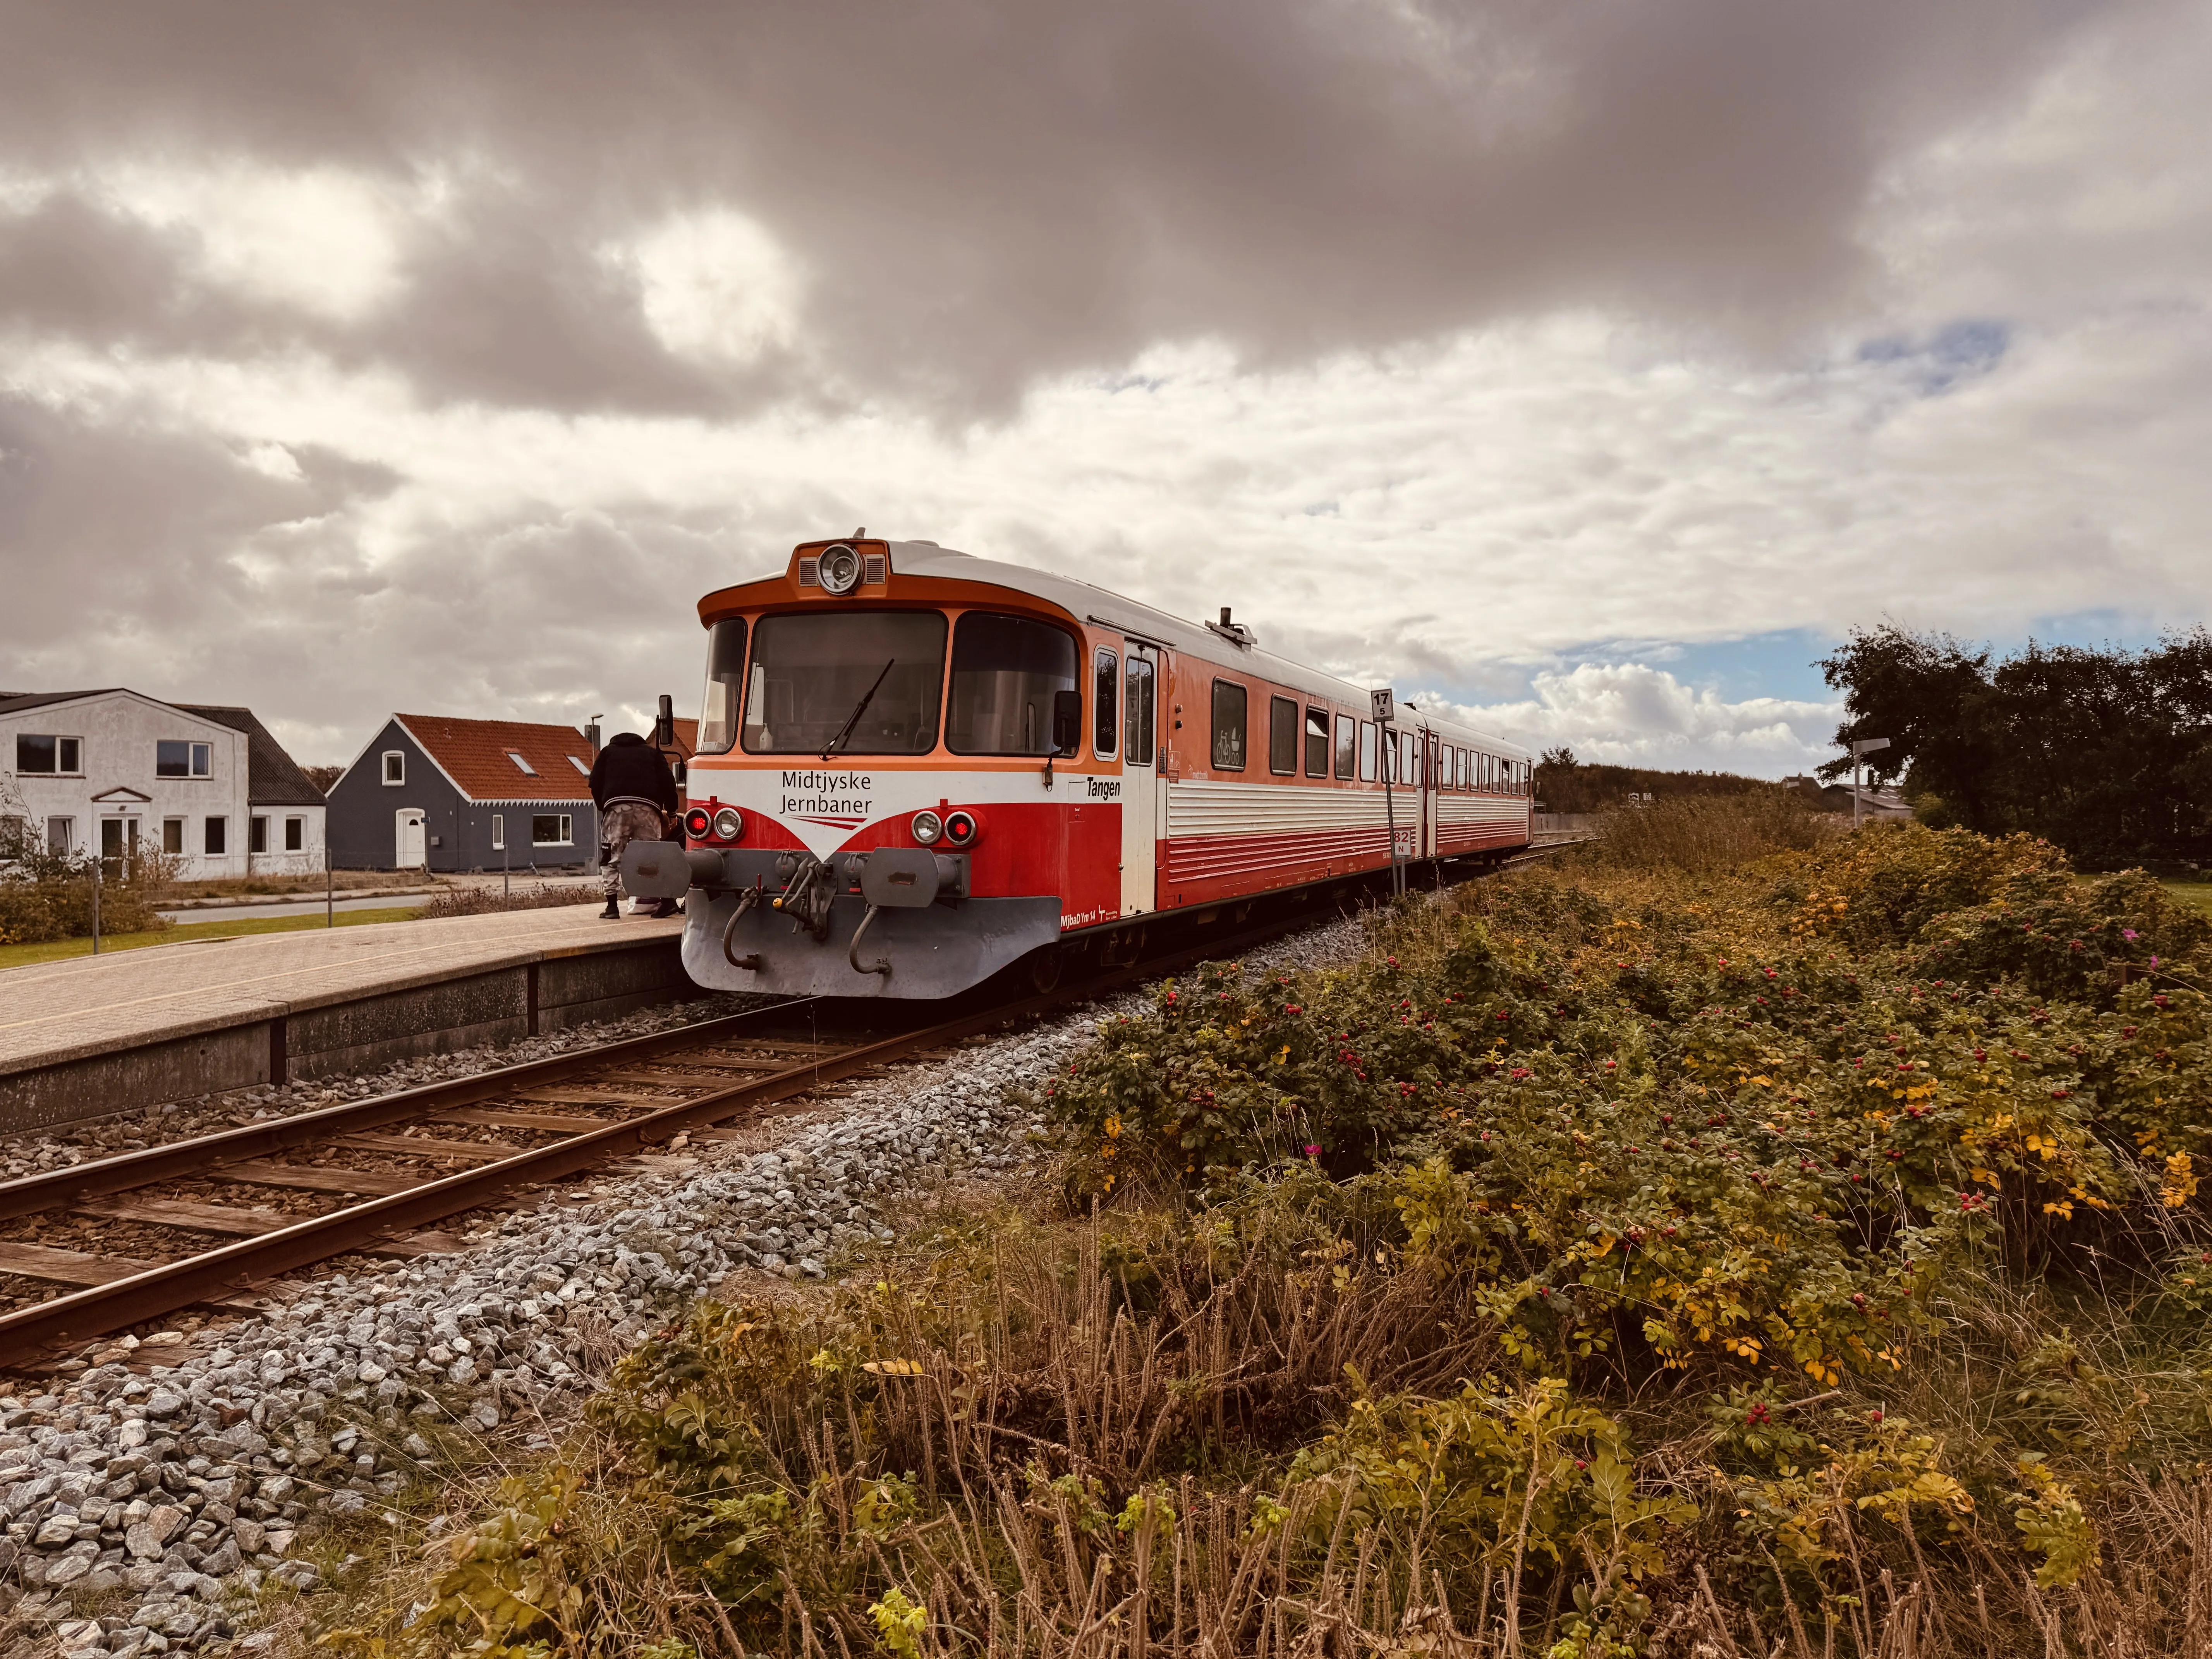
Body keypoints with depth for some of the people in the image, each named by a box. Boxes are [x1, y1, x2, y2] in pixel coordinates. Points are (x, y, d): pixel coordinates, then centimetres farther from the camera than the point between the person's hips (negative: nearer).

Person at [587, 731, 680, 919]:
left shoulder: (608, 752, 28)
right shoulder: (653, 753, 28)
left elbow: (596, 782, 17)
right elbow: (668, 782, 16)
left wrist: (602, 808, 26)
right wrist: (672, 811, 23)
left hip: (616, 805, -1)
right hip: (647, 807, 1)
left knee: (613, 857, 3)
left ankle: (612, 906, -4)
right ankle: (667, 900, -4)